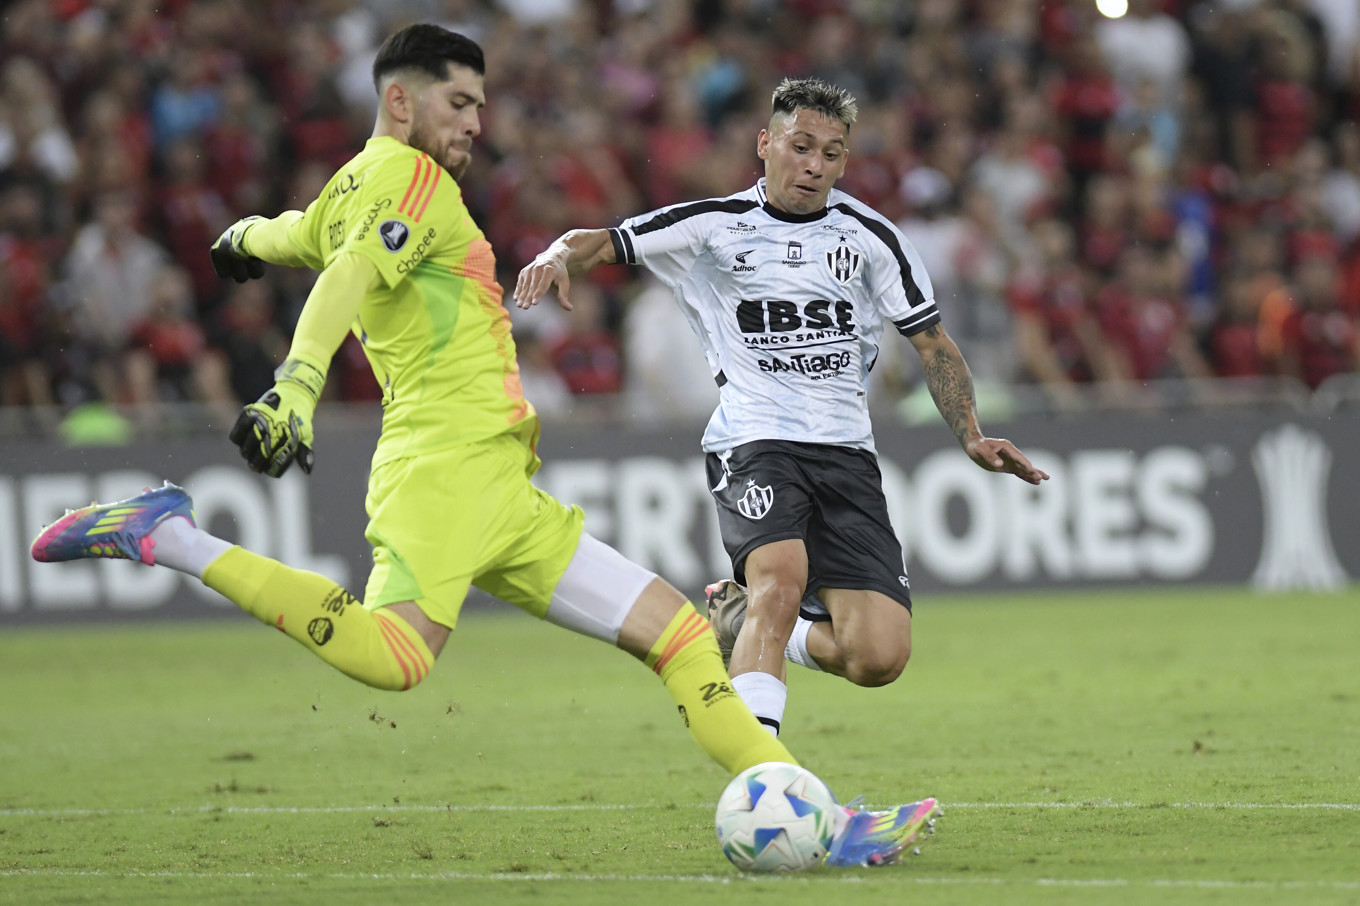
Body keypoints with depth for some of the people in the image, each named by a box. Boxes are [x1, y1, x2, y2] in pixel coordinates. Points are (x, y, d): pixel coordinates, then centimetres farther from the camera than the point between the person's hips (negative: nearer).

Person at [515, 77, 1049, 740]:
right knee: (783, 575, -33)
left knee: (879, 659, -10)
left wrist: (972, 437, 2)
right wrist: (558, 255, -23)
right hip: (754, 443, -3)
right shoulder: (713, 226, 3)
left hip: (845, 452, 3)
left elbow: (931, 342, 14)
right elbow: (603, 243, 1)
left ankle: (744, 620, 20)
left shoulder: (868, 237, 8)